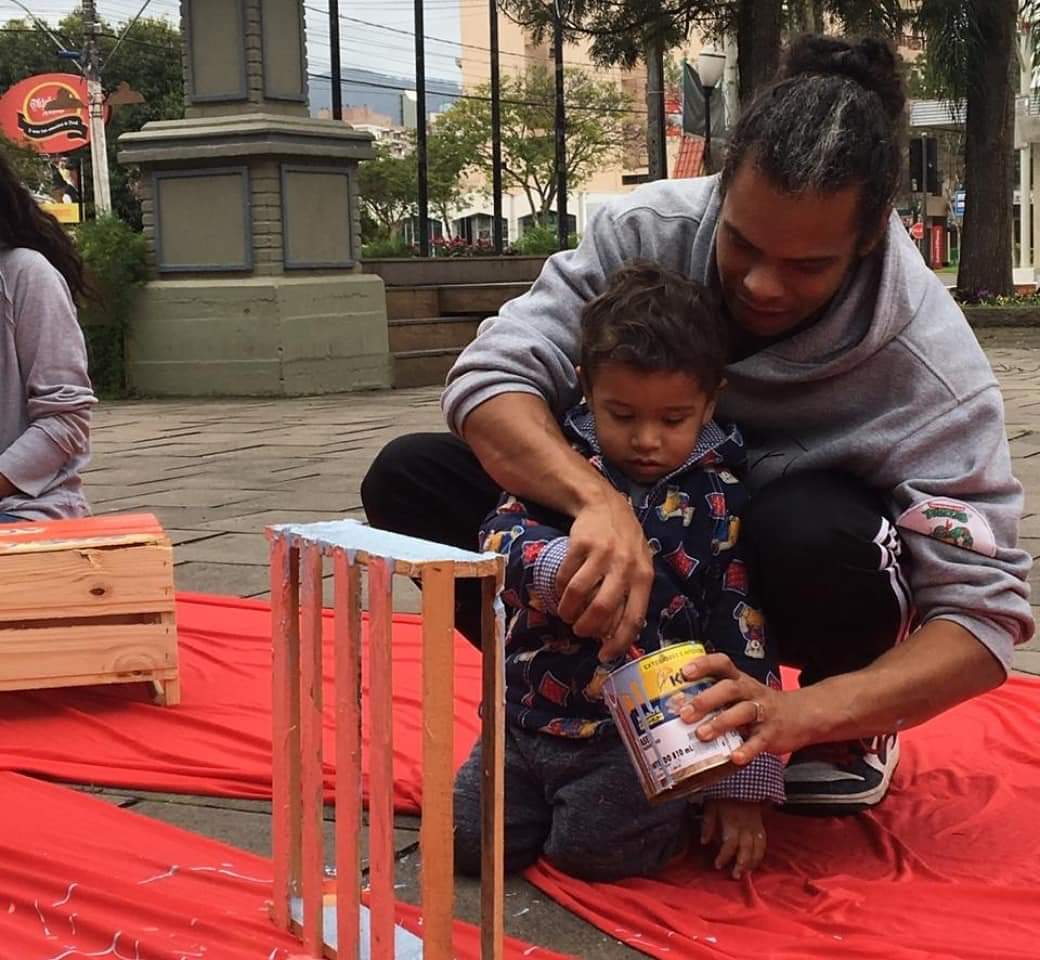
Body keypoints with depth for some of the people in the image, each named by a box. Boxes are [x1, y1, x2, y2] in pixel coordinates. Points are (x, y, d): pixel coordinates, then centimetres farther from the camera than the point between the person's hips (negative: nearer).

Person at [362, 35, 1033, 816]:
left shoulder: (930, 365, -30)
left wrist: (804, 712, -47)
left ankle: (847, 733, -5)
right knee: (409, 479, -17)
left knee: (813, 535, -39)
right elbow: (491, 373, -27)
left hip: (780, 574, -2)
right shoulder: (647, 230, -24)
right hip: (635, 538, 2)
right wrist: (599, 501, -47)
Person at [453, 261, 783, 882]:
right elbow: (499, 538, -11)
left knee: (598, 847, -21)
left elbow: (744, 640, -3)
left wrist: (744, 783, -5)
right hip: (531, 714, 3)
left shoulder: (722, 502, -4)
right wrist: (559, 564, -35)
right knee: (468, 838, -7)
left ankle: (669, 804, 11)